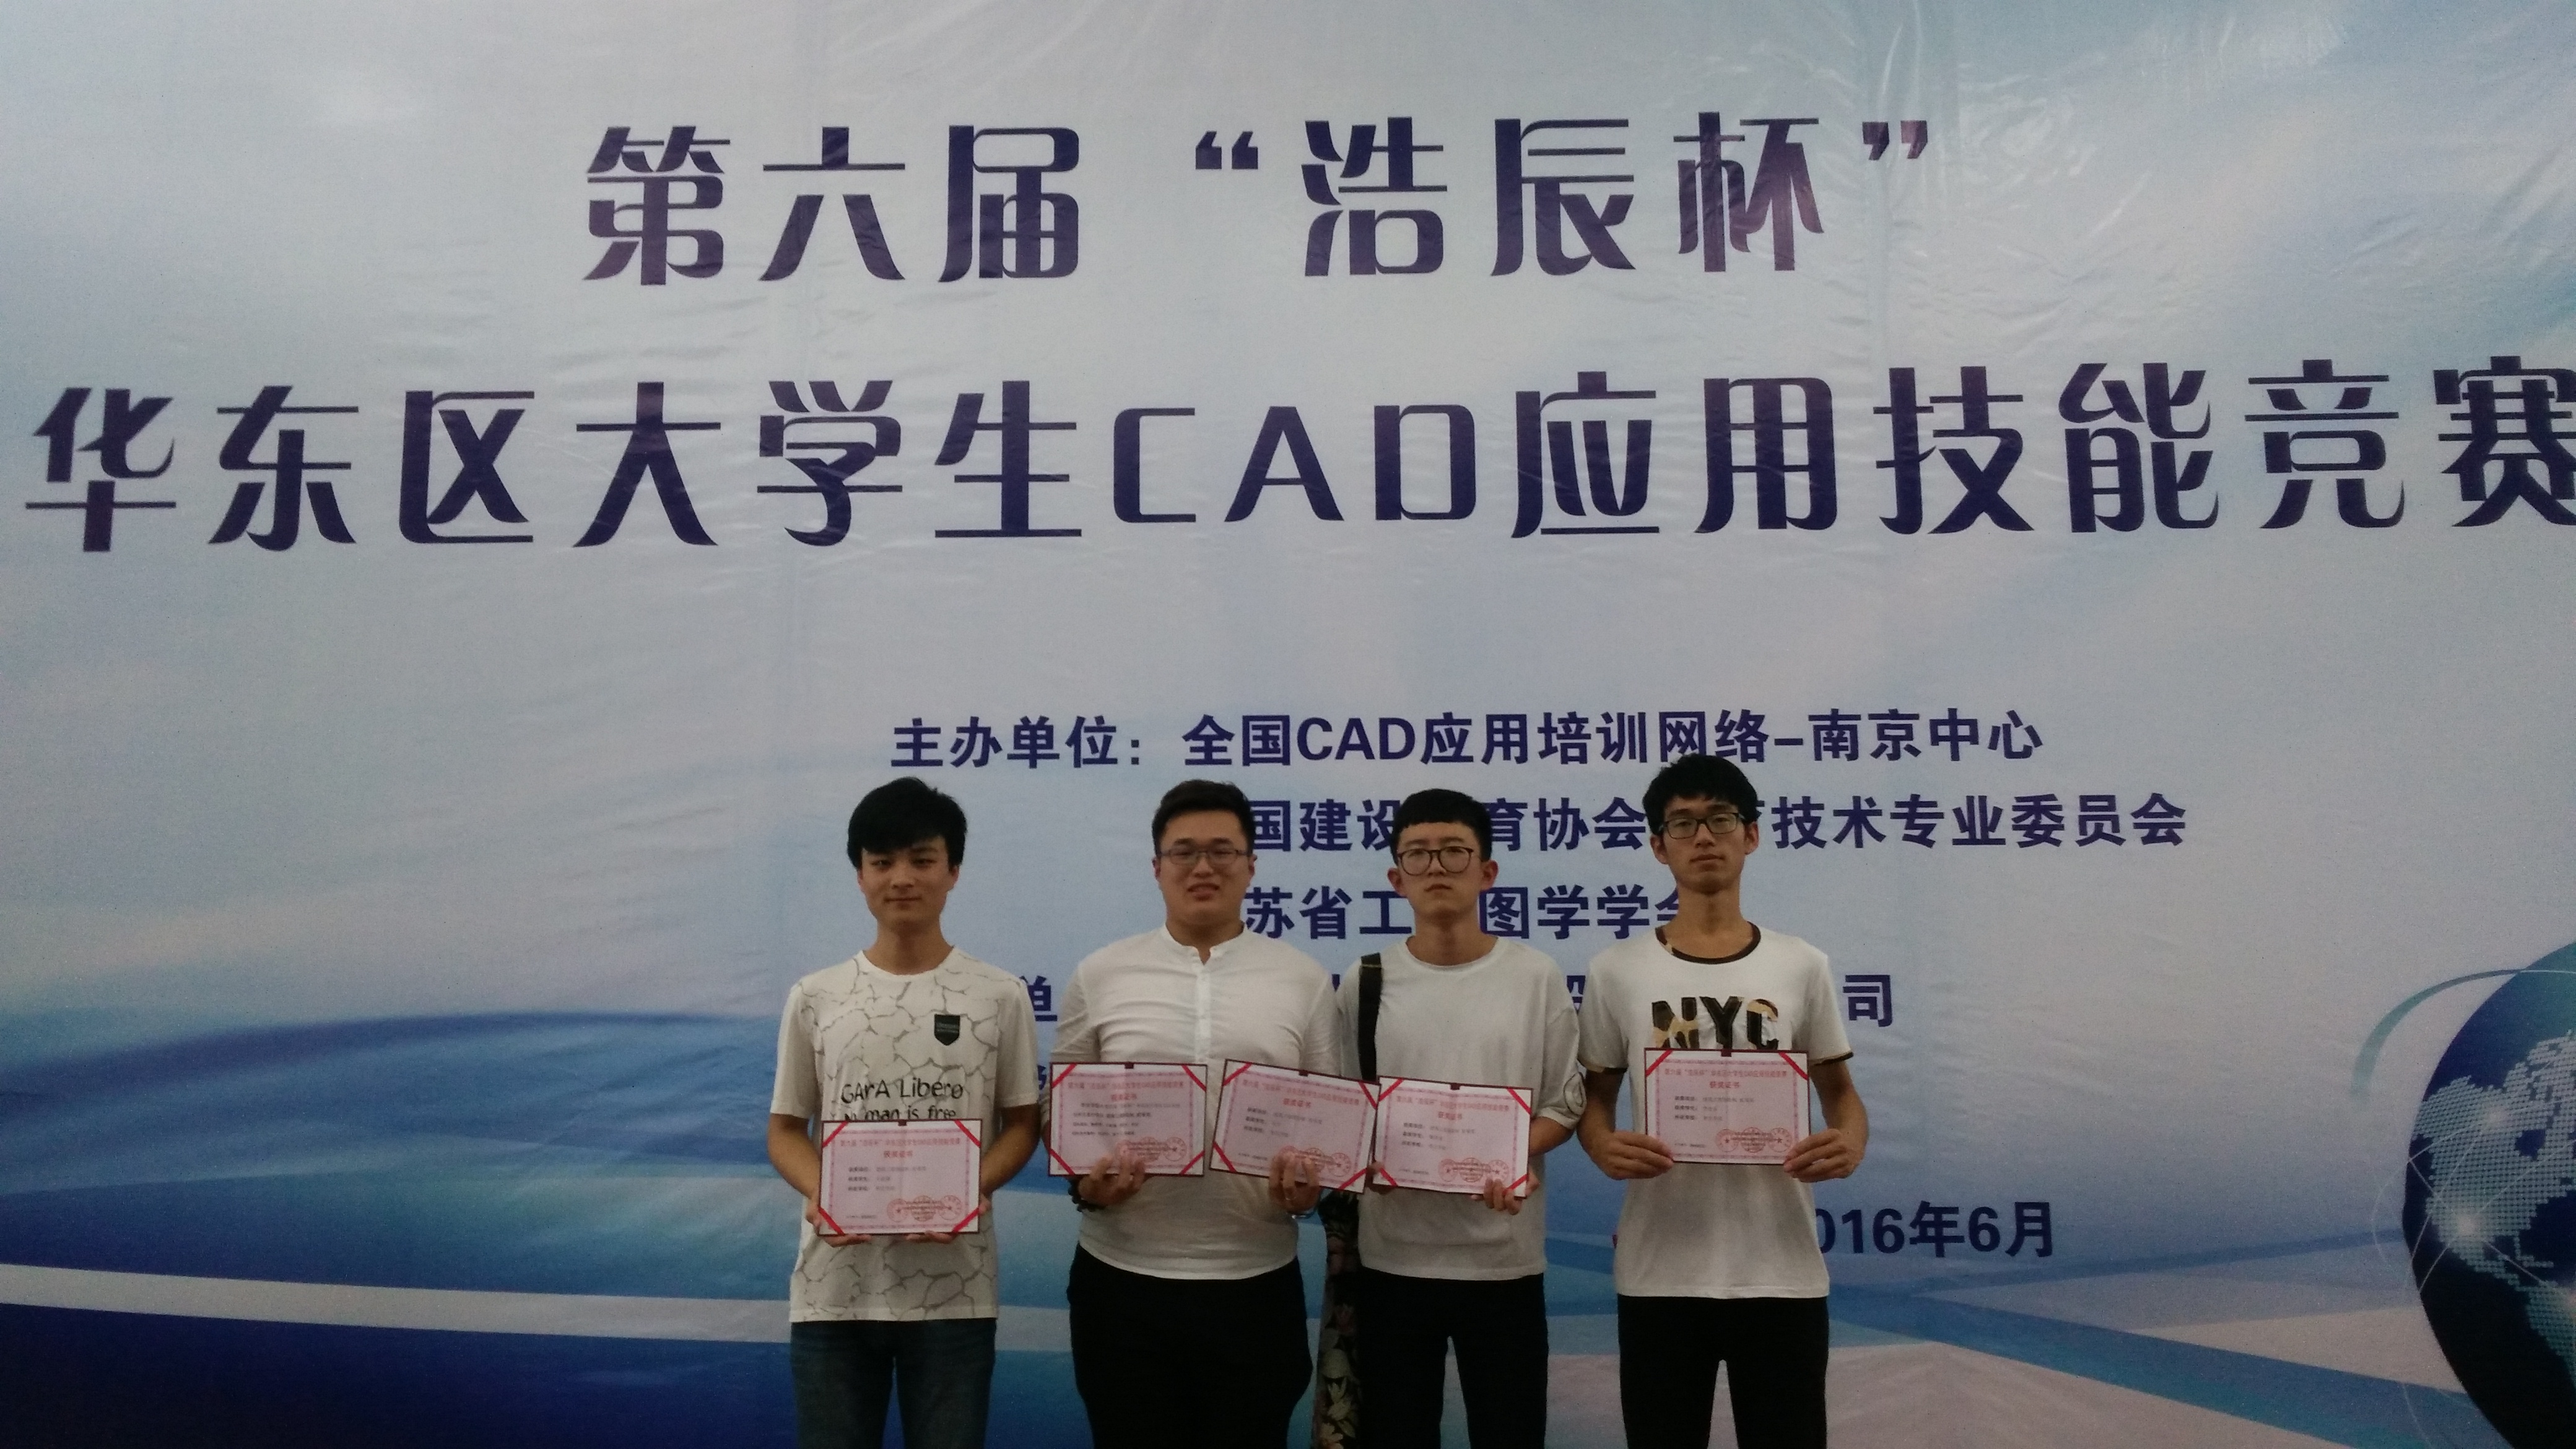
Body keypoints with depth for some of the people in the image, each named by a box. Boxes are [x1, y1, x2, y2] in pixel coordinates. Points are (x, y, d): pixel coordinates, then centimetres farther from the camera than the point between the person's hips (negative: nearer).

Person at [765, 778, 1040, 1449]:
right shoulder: (814, 997, 3)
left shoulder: (1000, 995, 0)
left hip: (953, 1292, -1)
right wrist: (819, 1195, -13)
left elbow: (1021, 1123, 5)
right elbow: (786, 1129, 8)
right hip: (833, 1289, 1)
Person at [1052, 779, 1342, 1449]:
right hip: (1123, 1276, 0)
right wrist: (1083, 1181, -11)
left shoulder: (1304, 980, 4)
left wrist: (1310, 1179, -12)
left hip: (1256, 1279, 0)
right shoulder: (1098, 976, 3)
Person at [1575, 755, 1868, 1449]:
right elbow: (1594, 1097, 7)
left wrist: (1851, 1142, -12)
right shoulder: (1617, 970, 2)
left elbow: (1837, 1088, 10)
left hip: (1782, 1272, 0)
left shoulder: (1801, 966, 4)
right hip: (1659, 1273, 0)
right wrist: (1604, 1147, -15)